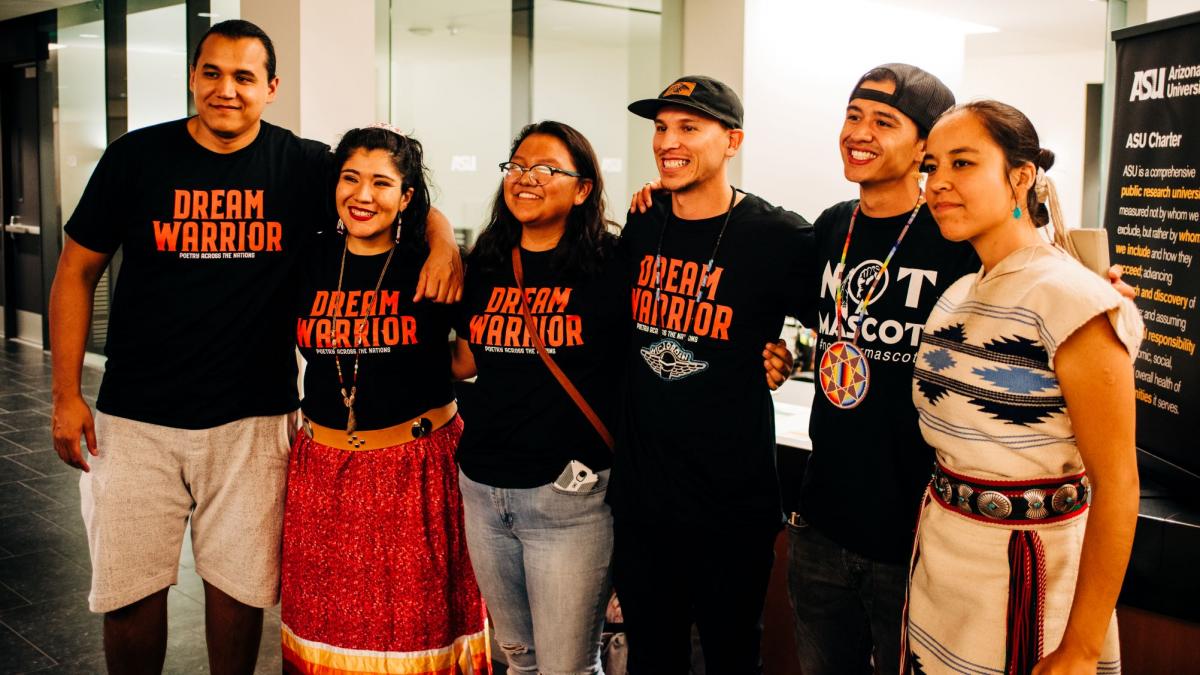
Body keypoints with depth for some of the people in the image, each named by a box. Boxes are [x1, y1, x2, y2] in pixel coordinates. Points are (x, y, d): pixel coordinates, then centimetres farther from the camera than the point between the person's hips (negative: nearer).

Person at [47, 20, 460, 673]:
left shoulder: (304, 165, -1)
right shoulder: (136, 156, -1)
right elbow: (77, 272, 4)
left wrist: (442, 240, -18)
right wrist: (66, 394, -1)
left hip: (252, 421, 0)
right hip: (135, 420, 0)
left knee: (238, 585, 11)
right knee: (130, 592, 7)